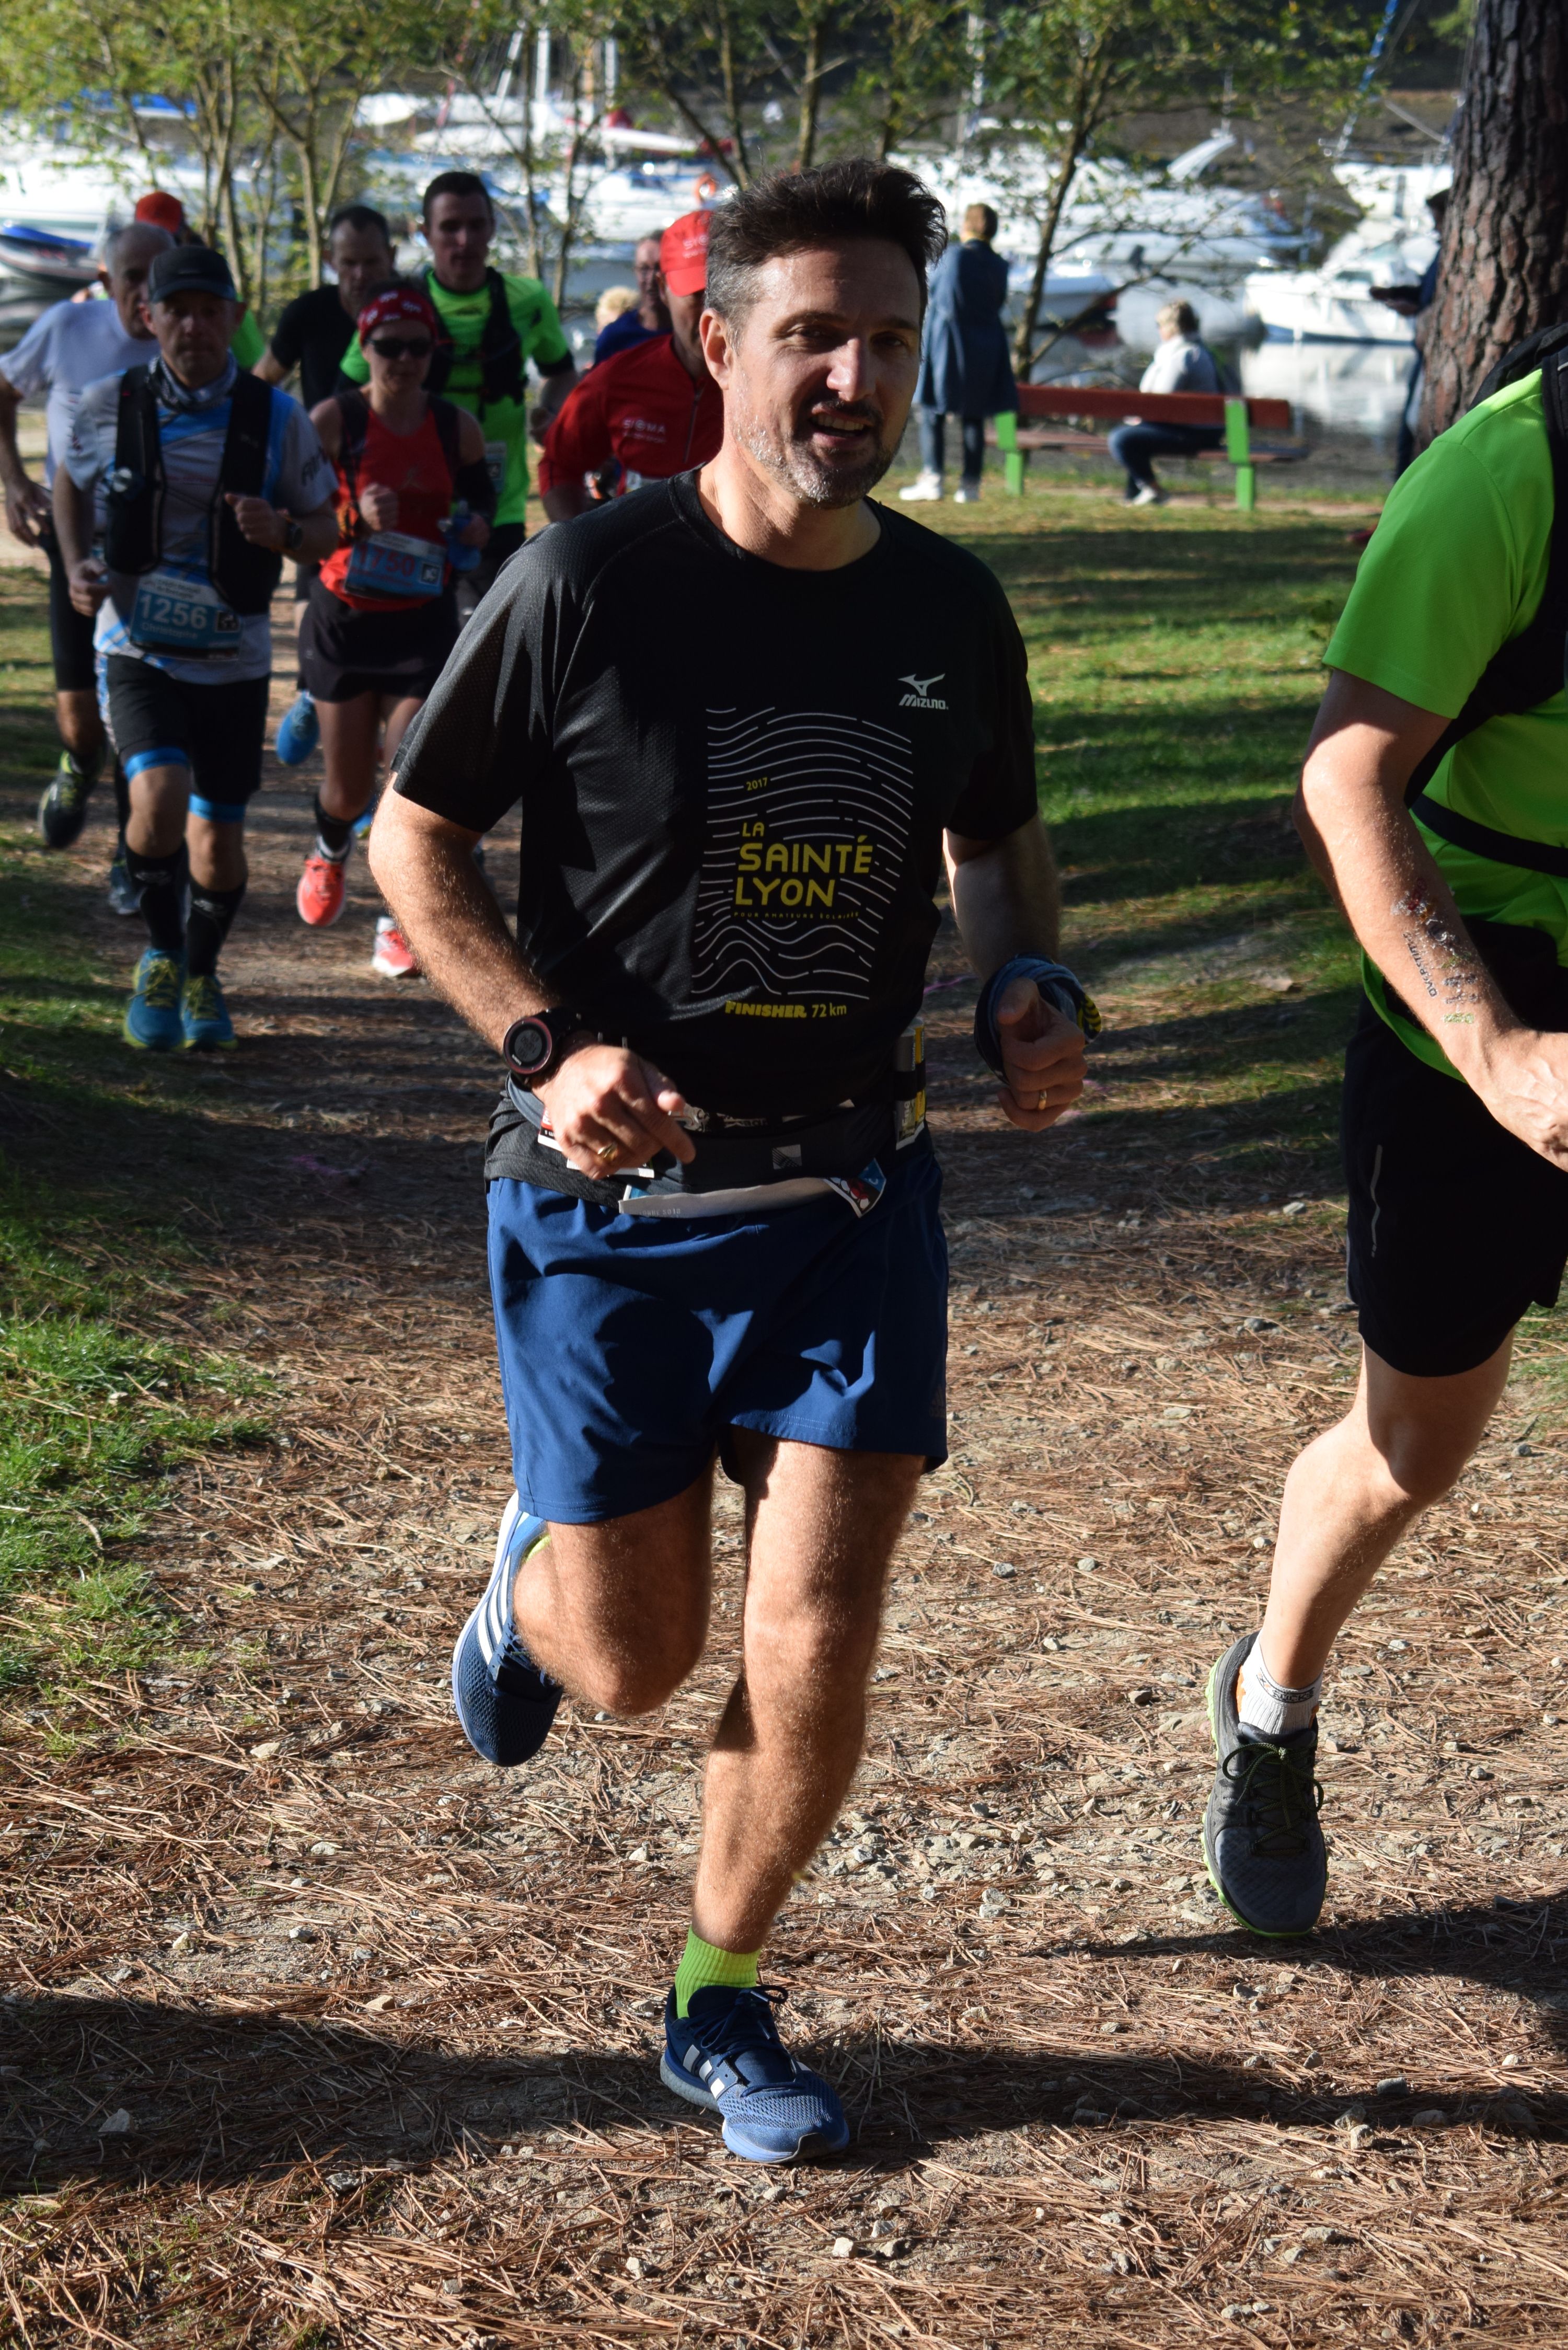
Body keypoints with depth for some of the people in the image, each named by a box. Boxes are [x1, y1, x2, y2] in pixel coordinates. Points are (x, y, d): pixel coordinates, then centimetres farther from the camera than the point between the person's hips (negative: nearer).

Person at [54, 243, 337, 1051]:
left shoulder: (277, 419, -5)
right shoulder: (108, 407, -5)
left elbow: (326, 531, 3)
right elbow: (71, 482, 15)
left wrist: (281, 531, -20)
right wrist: (76, 565, -2)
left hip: (234, 658, 1)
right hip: (139, 648, -1)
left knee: (217, 839, 7)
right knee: (159, 796, -23)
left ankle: (202, 975, 34)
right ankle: (161, 957, 3)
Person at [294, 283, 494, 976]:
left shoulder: (457, 427, 1)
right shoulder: (334, 420, -7)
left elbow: (481, 499, 17)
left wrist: (474, 530, -6)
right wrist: (356, 521, -26)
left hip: (424, 622, 1)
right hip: (344, 619, -1)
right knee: (350, 786, 7)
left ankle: (400, 925, 3)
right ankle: (329, 852, 43)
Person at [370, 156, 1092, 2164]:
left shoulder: (948, 609, 0)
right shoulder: (585, 588, -12)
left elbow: (999, 838, 18)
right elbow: (411, 842, -3)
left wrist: (1031, 989, -3)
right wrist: (550, 1045, -17)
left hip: (849, 1190, 3)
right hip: (610, 1197, -2)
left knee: (814, 1657, -2)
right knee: (634, 1663, 7)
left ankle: (720, 2005, 23)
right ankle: (531, 1564, 45)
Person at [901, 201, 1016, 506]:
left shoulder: (953, 255, -7)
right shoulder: (999, 266, 1)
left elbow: (931, 288, 6)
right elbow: (999, 304, 11)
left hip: (945, 340, -3)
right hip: (985, 349, 4)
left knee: (933, 412, 3)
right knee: (974, 417, 7)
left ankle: (932, 478, -4)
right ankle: (971, 483, 5)